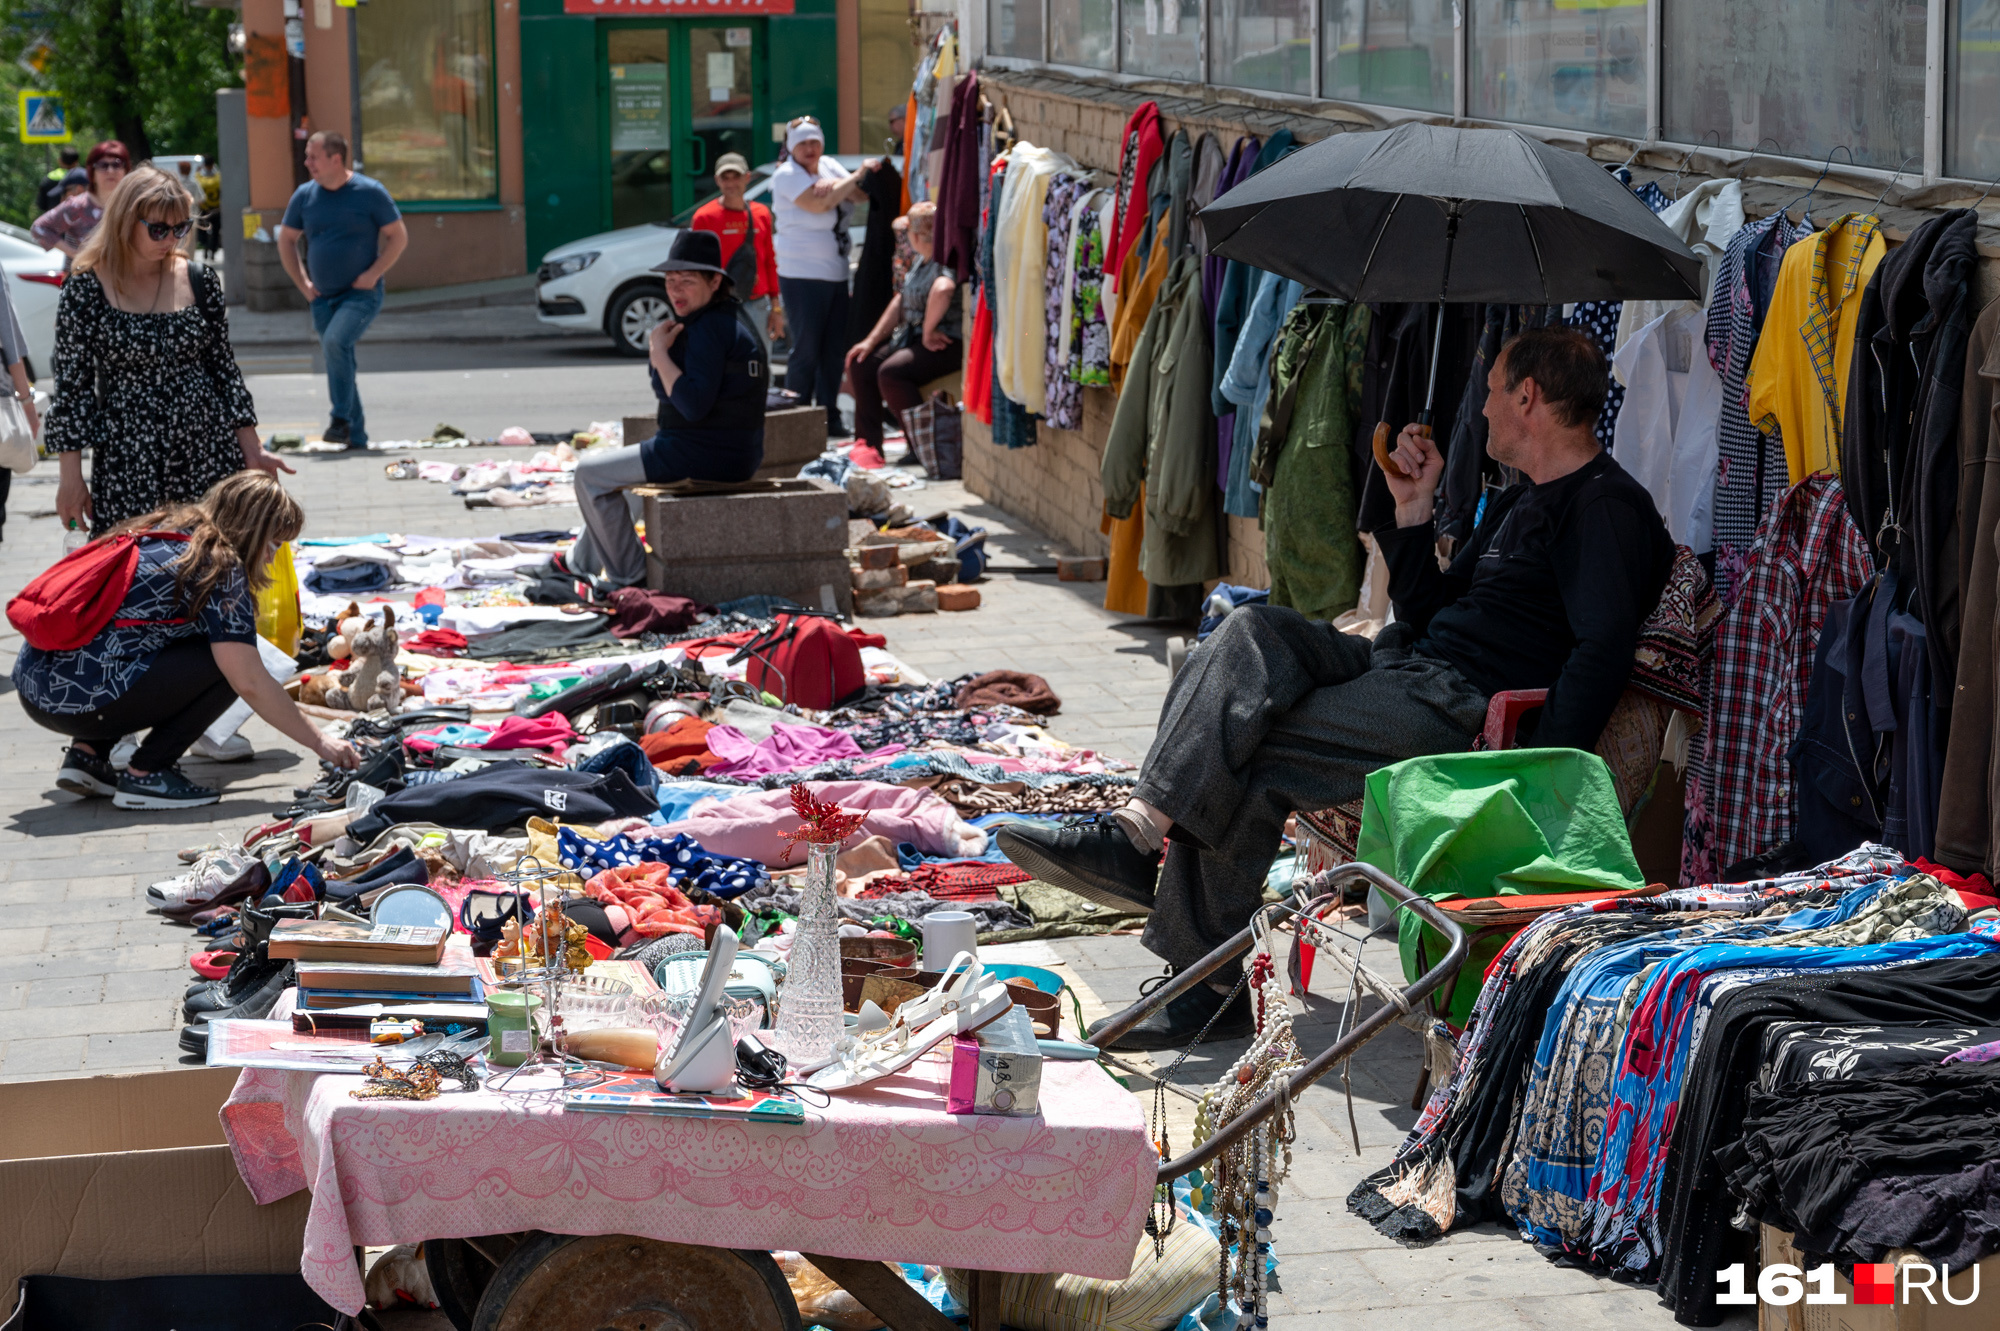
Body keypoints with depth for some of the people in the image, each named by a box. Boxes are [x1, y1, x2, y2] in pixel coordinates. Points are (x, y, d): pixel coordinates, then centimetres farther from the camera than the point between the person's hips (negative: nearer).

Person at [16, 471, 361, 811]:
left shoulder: (158, 530, 19)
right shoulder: (220, 566, -6)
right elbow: (249, 683, -10)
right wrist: (319, 742, -1)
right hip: (82, 701, -9)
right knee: (224, 663, -2)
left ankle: (86, 756, 16)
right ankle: (146, 775, -2)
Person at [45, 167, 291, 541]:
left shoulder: (200, 282, 6)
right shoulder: (86, 289, -3)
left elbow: (225, 370, 12)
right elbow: (72, 385, -2)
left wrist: (252, 452, 9)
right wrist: (71, 477, -4)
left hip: (209, 454, 3)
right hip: (128, 465, -2)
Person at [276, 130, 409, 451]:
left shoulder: (369, 192, -7)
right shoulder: (305, 195, 4)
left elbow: (398, 236, -3)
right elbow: (286, 240, 16)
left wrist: (373, 274, -12)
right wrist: (302, 283, 7)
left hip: (362, 294, -5)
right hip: (323, 298, 6)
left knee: (336, 341, -28)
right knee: (338, 364, 8)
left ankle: (342, 419, -20)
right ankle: (356, 436, 18)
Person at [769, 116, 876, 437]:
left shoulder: (828, 166, 13)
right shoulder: (786, 174, -8)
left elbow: (858, 193, 3)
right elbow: (818, 204, -21)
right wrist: (859, 175, -18)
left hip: (836, 275, 7)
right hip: (802, 276, -7)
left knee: (834, 351, 7)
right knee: (806, 352, -5)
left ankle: (830, 419, 14)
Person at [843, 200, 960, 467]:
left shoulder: (945, 264, -18)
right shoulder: (922, 261, 15)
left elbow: (942, 290, -41)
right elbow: (900, 301, 20)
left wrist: (928, 332, -29)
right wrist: (871, 340, 14)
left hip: (946, 343, -11)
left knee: (890, 373, -28)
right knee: (861, 364, 4)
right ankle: (867, 443, 2)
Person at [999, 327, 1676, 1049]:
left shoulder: (1608, 508, -5)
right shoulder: (1517, 504, 27)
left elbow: (1602, 648, -19)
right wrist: (1413, 509, 16)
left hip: (1462, 706, -9)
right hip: (1403, 666, 9)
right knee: (1256, 630, -15)